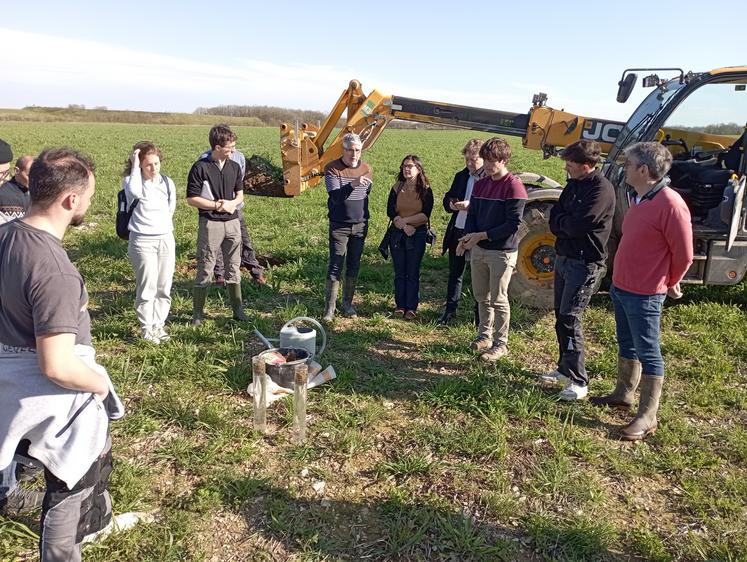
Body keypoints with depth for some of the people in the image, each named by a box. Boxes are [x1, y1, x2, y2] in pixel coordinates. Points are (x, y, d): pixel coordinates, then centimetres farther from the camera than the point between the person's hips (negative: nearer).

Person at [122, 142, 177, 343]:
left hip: (166, 239, 5)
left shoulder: (167, 183, 7)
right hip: (142, 241, -4)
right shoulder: (132, 180, -6)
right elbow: (134, 192, -32)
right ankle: (146, 329, 10)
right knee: (147, 287, -3)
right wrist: (135, 166, -21)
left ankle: (159, 325, 21)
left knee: (164, 287, 7)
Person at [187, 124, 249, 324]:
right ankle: (197, 313, 10)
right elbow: (192, 198, -8)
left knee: (233, 267, 11)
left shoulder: (234, 167, 7)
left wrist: (232, 203, -8)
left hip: (232, 222, 5)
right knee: (205, 268, 0)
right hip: (210, 223, -5)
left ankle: (238, 310, 21)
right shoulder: (201, 167, -9)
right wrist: (216, 205, -14)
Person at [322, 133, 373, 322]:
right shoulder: (332, 169, -9)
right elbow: (335, 196, -22)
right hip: (339, 226, -4)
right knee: (335, 266, -4)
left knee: (354, 266, 9)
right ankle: (330, 306, 3)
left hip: (360, 225, 4)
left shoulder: (366, 169, 4)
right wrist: (352, 185, -37)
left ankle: (348, 302, 21)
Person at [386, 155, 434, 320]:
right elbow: (390, 212, -3)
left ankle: (411, 307, 10)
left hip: (417, 234, -2)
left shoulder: (425, 190, -4)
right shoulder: (397, 188, 3)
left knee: (413, 273, 3)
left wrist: (404, 220, -14)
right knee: (399, 272, 8)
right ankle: (400, 305, 17)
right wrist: (404, 226, -15)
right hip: (397, 233, 2)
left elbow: (425, 215, -11)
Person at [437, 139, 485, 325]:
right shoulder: (461, 176, 11)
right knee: (455, 273, 15)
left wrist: (471, 206, -27)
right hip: (457, 232, 6)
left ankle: (480, 313, 21)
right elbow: (447, 198, 16)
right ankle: (450, 310, 27)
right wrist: (451, 204, -6)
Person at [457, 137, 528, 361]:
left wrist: (483, 235, -19)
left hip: (502, 252, -7)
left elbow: (513, 224, -17)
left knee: (498, 299, 1)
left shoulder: (514, 186, -13)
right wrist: (468, 237, -6)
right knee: (482, 296, 15)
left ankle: (500, 343, 15)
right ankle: (485, 335, 31)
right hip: (479, 250, 7)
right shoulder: (481, 184, 9)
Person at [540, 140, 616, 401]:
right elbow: (554, 221, 7)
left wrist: (562, 223, -3)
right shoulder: (574, 185, 11)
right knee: (561, 316, 14)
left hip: (585, 264, -9)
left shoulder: (601, 189, -16)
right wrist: (569, 225, -12)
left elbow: (575, 226, -23)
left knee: (570, 318, -11)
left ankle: (578, 381, -2)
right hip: (563, 258, 9)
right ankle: (565, 369, 27)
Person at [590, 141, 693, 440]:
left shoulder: (670, 204, -21)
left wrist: (669, 284, 0)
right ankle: (623, 394, 38)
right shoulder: (638, 198, 8)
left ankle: (647, 416, 10)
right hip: (620, 287, 9)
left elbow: (683, 255, -15)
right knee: (627, 345, 21)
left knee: (648, 353, 1)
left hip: (644, 295, -9)